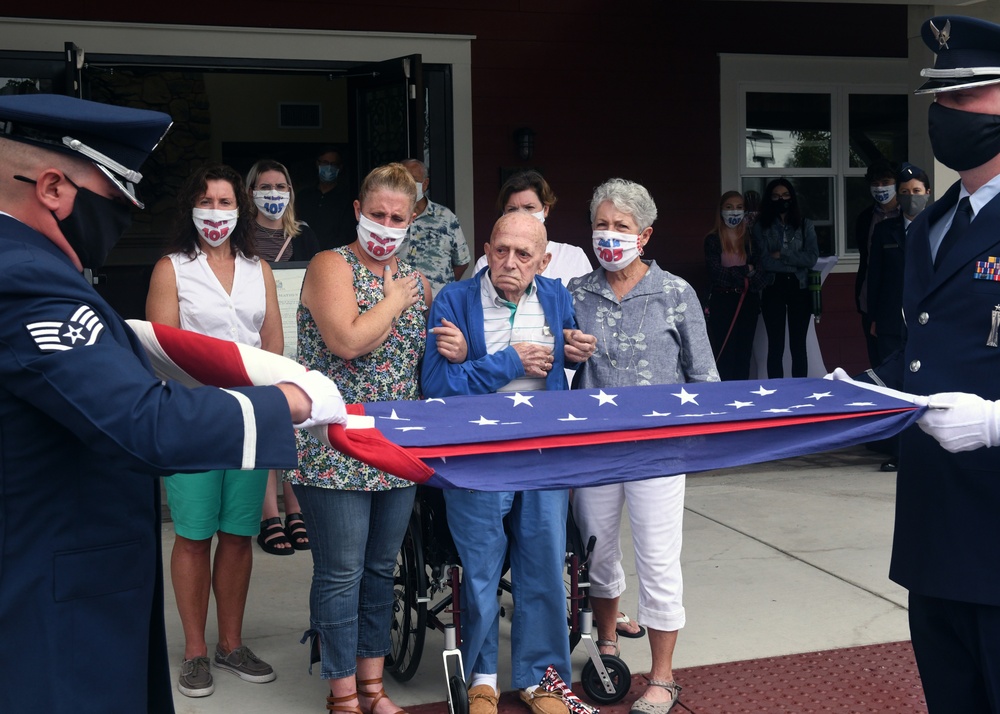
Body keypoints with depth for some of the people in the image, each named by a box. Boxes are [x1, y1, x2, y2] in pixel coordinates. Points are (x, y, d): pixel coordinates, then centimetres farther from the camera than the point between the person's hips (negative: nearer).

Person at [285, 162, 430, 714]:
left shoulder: (416, 281, 13)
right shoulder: (331, 266, -7)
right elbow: (348, 342, -22)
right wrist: (394, 298, -10)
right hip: (336, 452, -6)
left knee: (380, 569, 14)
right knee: (341, 574, 0)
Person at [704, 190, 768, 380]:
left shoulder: (750, 238, 7)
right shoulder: (713, 240, -1)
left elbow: (763, 270, -1)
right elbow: (715, 273, -12)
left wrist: (753, 280, -21)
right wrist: (745, 271, -8)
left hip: (748, 302, 3)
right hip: (722, 302, -3)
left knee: (743, 354, 7)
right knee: (723, 356, -3)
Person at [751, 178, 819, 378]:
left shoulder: (805, 225, 7)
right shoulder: (761, 226, 3)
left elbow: (812, 258, -5)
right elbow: (763, 262, -8)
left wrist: (782, 255, -9)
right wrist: (796, 263, -7)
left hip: (799, 288, 1)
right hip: (773, 289, -1)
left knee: (798, 346, 5)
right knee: (775, 346, 2)